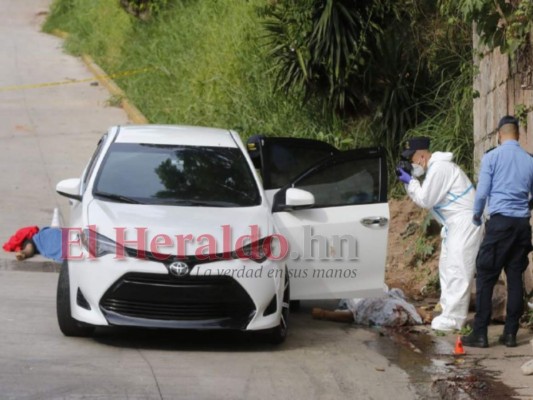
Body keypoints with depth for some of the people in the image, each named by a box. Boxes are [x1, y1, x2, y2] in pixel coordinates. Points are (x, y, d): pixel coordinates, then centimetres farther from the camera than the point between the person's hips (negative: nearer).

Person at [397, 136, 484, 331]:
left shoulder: (439, 168, -17)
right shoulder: (435, 167, 16)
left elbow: (426, 200, -15)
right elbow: (426, 197, 18)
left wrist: (410, 181, -4)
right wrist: (409, 181, 6)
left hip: (465, 222, -11)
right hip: (455, 224, 11)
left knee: (457, 271, -12)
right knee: (447, 267, 15)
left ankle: (453, 318, -14)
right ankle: (450, 313, 19)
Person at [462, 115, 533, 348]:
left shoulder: (492, 157, -3)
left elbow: (482, 192, -3)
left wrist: (476, 215, 15)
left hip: (500, 222, -4)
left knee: (486, 277, -1)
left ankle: (480, 334, -5)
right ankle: (510, 333, 7)